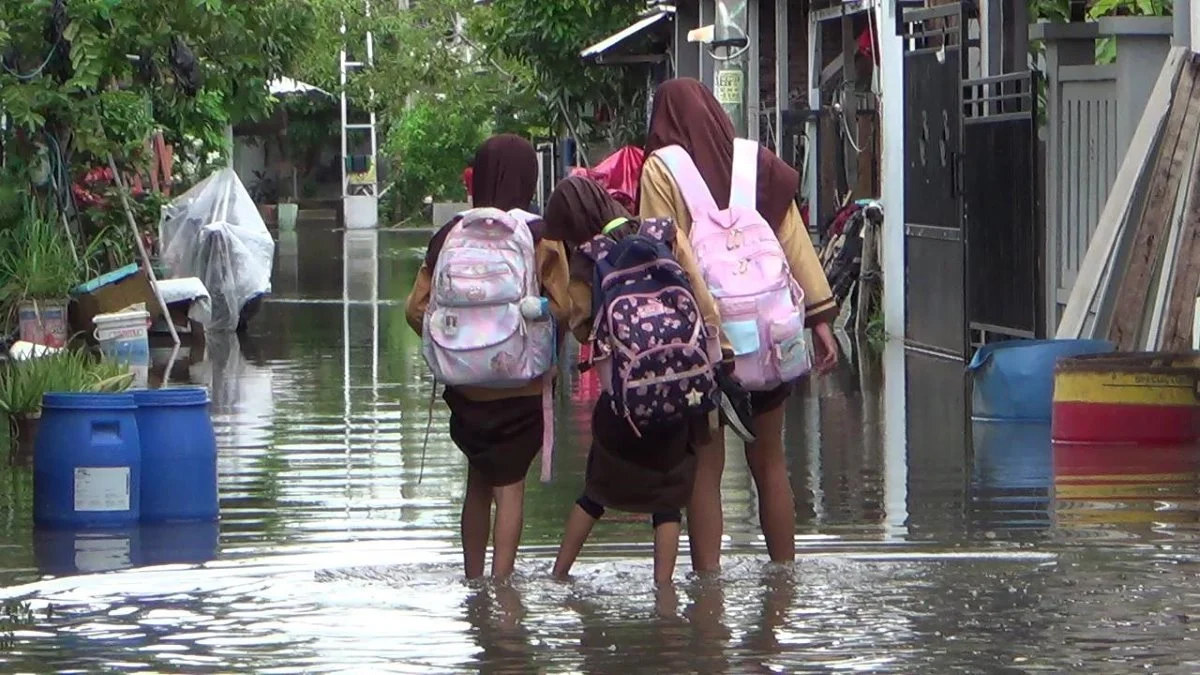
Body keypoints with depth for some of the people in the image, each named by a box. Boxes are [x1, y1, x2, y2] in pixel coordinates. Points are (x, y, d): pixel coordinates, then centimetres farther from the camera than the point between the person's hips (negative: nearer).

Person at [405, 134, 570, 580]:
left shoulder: (453, 234, -2)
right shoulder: (540, 236, -9)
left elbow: (417, 308, -2)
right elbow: (561, 308, -14)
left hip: (467, 382, 3)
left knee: (478, 478, 18)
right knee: (510, 483, 5)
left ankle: (473, 578, 22)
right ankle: (501, 581, -4)